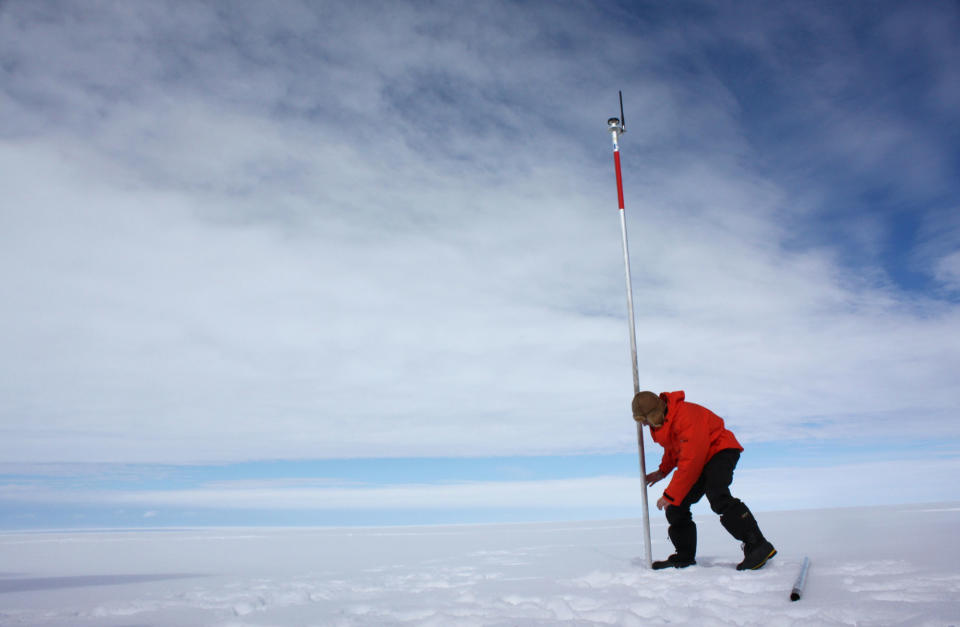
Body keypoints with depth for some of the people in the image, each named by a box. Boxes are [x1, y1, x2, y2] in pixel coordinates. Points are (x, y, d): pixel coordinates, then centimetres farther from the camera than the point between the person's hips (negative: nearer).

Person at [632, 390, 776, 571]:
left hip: (720, 450, -9)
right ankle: (684, 557, 12)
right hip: (700, 460, 9)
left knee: (718, 497, -33)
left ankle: (758, 546, -27)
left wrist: (670, 495, -30)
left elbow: (691, 461, -33)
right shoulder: (660, 425, -1)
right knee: (676, 507, 0)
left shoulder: (686, 416, -32)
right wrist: (663, 471, 8)